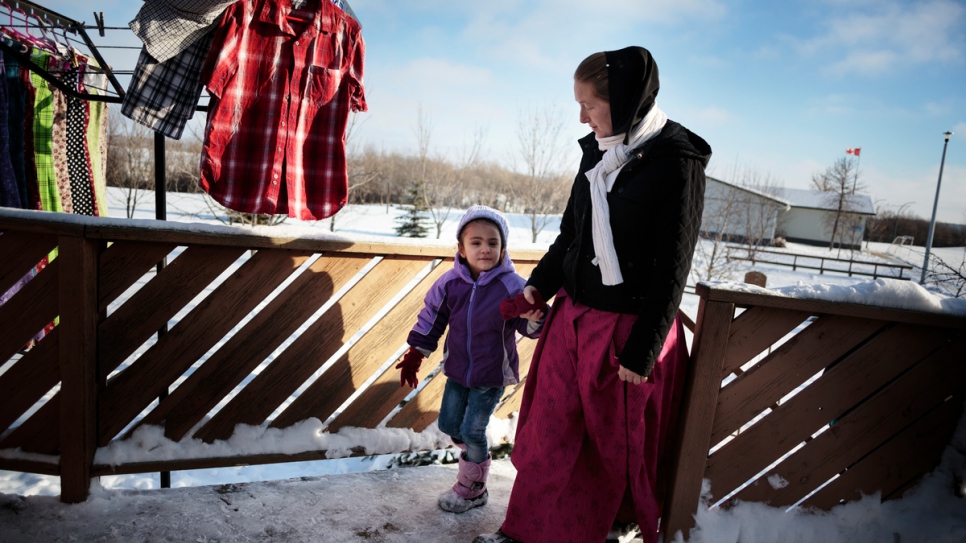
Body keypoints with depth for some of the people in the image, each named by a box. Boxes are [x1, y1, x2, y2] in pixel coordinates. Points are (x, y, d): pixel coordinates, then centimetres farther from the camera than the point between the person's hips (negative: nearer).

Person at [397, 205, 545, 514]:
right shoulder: (450, 283, -9)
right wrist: (414, 356, 5)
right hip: (458, 369, 4)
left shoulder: (512, 286, -17)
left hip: (493, 374, -4)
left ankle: (471, 489, 25)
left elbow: (531, 328, -12)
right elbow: (431, 320, 4)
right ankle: (476, 453, 45)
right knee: (448, 424, 13)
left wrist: (535, 318, -36)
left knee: (472, 431, 0)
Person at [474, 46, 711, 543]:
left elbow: (672, 270, -15)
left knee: (619, 443, 15)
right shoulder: (598, 152, 5)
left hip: (628, 328, -6)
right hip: (572, 316, 6)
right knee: (549, 433, 13)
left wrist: (643, 351, -14)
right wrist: (540, 283, 8)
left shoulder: (677, 163, -15)